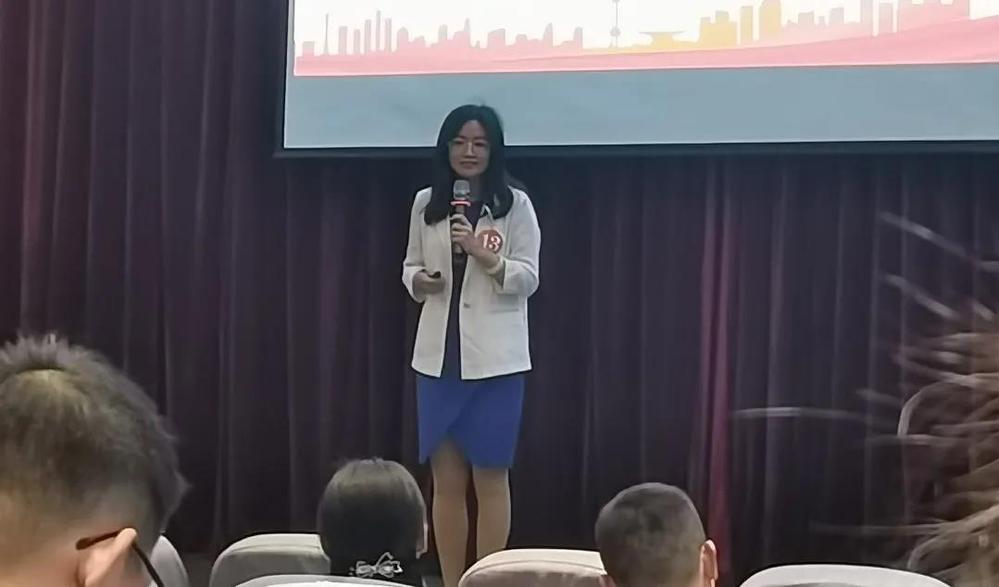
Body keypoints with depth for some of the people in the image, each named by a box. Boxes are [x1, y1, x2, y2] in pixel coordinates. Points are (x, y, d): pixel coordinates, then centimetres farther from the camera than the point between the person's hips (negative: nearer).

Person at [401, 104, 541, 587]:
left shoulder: (515, 205, -2)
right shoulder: (426, 204, 7)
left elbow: (528, 279, -4)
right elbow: (410, 267, 15)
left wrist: (483, 254, -20)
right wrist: (420, 281, -7)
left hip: (494, 359, -3)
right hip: (439, 356, 3)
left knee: (490, 478, 2)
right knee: (446, 480, 6)